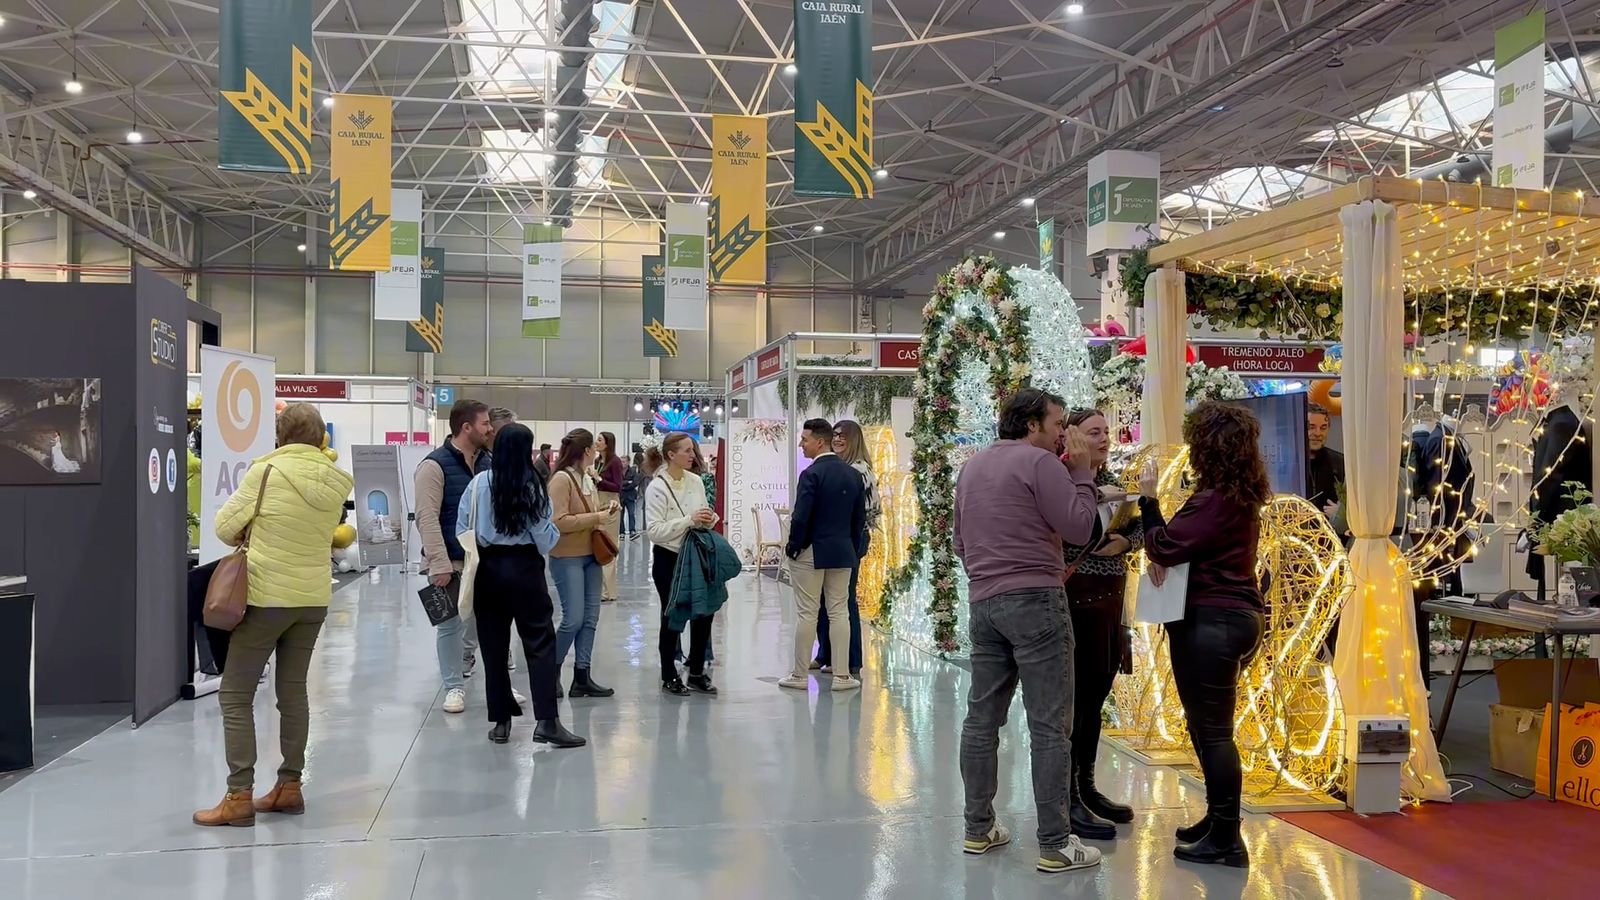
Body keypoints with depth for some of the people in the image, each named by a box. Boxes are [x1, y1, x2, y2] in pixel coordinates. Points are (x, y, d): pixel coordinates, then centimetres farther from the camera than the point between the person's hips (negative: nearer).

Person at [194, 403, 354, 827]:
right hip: (314, 598, 5)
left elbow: (225, 526, -6)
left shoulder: (267, 471, -13)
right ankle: (290, 786, 21)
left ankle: (239, 797, 0)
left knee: (236, 696, 2)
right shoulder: (338, 481, 1)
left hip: (266, 597, -5)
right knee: (293, 690, 15)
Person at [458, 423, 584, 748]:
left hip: (487, 569, 3)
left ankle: (500, 721, 14)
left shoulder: (478, 483, -3)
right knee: (540, 643, 1)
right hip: (524, 568, -3)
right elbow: (546, 538, -5)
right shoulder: (532, 486, -9)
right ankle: (546, 722, -6)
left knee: (494, 644, 10)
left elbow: (462, 530, 1)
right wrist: (555, 530, 15)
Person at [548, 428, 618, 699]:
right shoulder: (561, 479, -14)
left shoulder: (587, 478, 10)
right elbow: (559, 522, -20)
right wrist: (597, 518, -19)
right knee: (574, 619, -8)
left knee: (590, 618, 6)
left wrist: (605, 510, 5)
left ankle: (582, 676, 11)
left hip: (590, 555, 8)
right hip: (568, 558, -8)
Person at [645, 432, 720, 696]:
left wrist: (709, 519, -7)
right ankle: (669, 677, 19)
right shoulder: (657, 487, -14)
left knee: (703, 613, 6)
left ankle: (697, 673, 21)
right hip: (668, 558, -5)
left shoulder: (696, 481, 3)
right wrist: (689, 520, -26)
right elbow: (654, 531, -21)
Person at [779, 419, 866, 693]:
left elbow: (801, 517, -18)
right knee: (839, 612, 9)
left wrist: (793, 547, -5)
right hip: (843, 553, 5)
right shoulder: (853, 475, 5)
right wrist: (854, 551, 14)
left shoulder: (812, 474, -15)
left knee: (807, 614, 2)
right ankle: (842, 675, 10)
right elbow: (860, 518, 8)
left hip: (811, 553, -5)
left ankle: (800, 675, 10)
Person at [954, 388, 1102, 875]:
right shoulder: (1040, 462, -9)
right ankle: (1055, 845, -1)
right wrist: (1082, 471, -2)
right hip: (1035, 601, -8)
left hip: (982, 603, 8)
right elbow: (1080, 529, -11)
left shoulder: (971, 467, 15)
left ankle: (978, 828, 19)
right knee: (1050, 726, -3)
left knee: (982, 717, 12)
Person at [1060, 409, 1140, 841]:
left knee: (1096, 696, 14)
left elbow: (1138, 527, 15)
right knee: (1075, 697, -6)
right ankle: (1068, 800, 1)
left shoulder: (1111, 481, 14)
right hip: (1077, 598, -8)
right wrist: (1097, 496, -24)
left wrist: (1124, 542, -5)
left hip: (1111, 599, 8)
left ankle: (1086, 787, 26)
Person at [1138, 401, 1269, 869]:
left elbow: (1164, 546, -17)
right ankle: (1218, 820, 29)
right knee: (1208, 727, 19)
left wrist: (1148, 498, -5)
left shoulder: (1216, 500, -19)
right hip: (1234, 615, 11)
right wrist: (1160, 555, -5)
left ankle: (1225, 840, 2)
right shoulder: (1241, 496, 13)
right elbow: (1189, 544, 14)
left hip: (1212, 621, -10)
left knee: (1212, 731, -4)